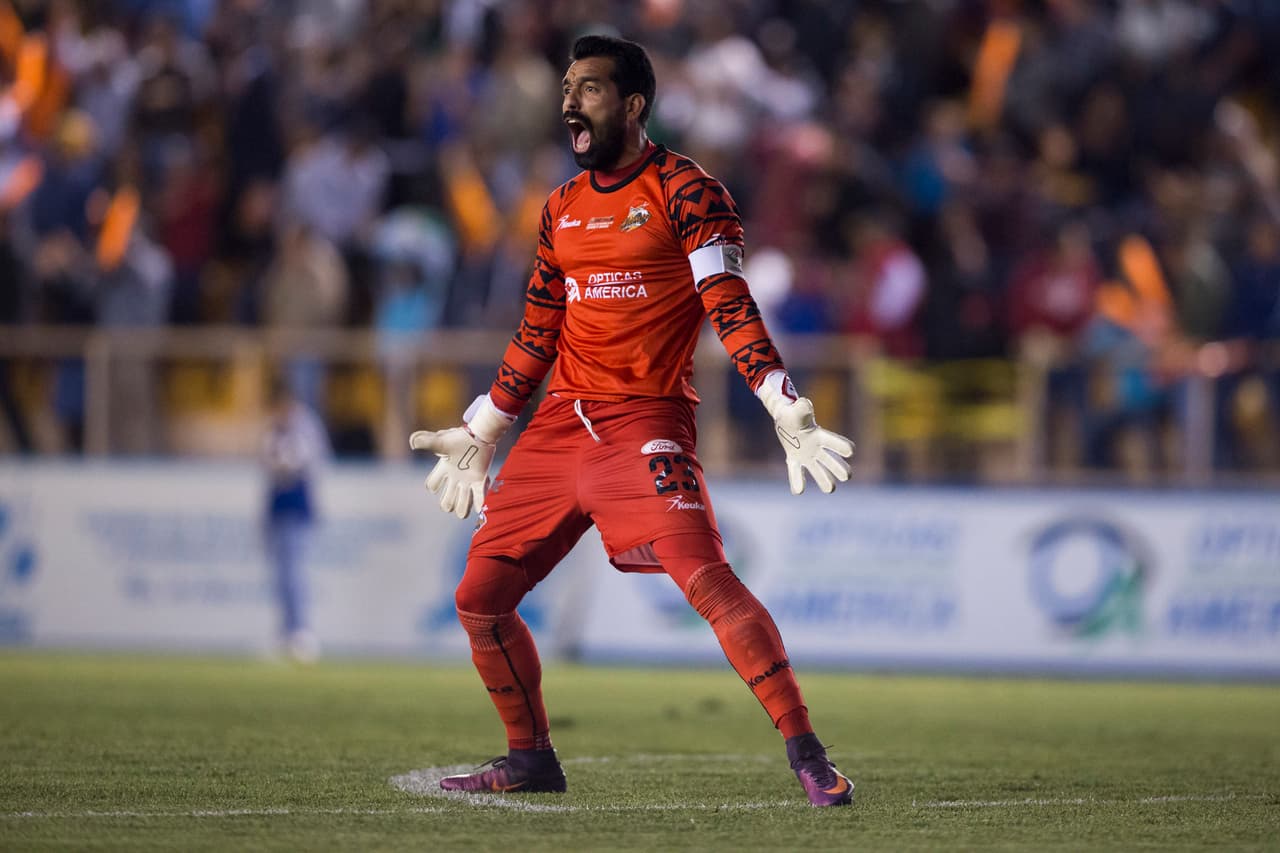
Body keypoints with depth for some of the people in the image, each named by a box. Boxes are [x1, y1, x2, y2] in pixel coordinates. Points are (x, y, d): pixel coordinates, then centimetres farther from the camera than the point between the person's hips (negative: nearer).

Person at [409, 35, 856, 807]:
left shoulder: (685, 191, -5)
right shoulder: (563, 208, 15)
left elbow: (730, 308, -13)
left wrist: (783, 407, -25)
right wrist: (480, 436, 26)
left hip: (645, 421, -7)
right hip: (560, 426, 7)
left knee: (705, 577, -23)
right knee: (480, 598, 4)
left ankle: (808, 755, -20)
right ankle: (531, 758, 22)